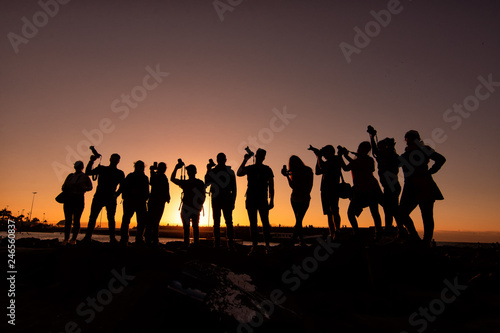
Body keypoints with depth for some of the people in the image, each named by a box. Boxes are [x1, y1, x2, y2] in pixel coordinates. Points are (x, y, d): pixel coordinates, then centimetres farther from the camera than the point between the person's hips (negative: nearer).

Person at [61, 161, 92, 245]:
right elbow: (64, 187, 20)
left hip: (79, 199, -4)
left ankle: (74, 239, -2)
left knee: (76, 220, -5)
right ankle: (66, 239, 7)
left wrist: (81, 188, -13)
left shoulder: (84, 177, 7)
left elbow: (90, 187, 5)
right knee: (67, 220, 2)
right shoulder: (70, 176, 18)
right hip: (68, 199, 4)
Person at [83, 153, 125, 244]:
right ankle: (87, 237, 1)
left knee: (111, 218, -2)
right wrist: (91, 161, 0)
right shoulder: (101, 169, 14)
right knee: (92, 217, -3)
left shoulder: (120, 173, 12)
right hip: (98, 197, 1)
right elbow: (88, 172, 9)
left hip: (111, 199, -1)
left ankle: (112, 238, -1)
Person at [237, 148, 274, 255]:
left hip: (263, 200, -1)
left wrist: (271, 201, -1)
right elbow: (239, 173, -10)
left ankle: (267, 244, 4)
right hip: (251, 200, 1)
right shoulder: (249, 168, 11)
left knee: (265, 223, -5)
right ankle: (254, 245, 9)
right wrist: (245, 160, -12)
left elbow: (271, 186, 6)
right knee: (253, 223, 3)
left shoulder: (267, 169, 9)